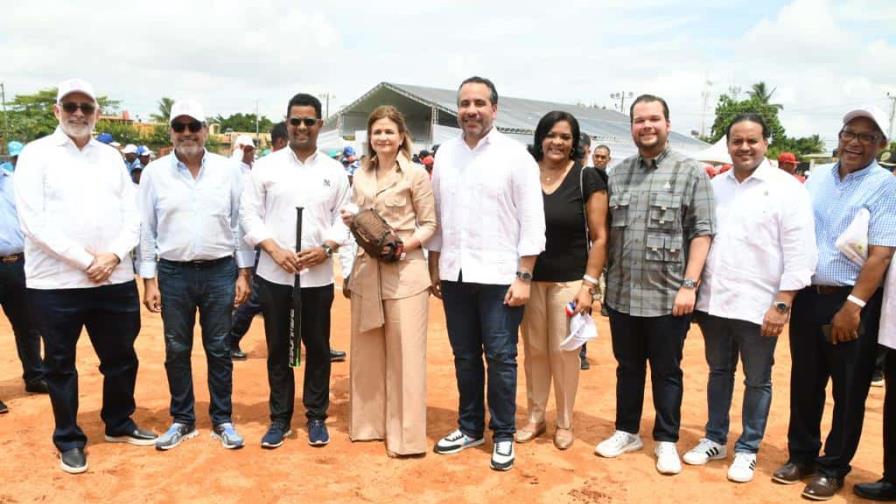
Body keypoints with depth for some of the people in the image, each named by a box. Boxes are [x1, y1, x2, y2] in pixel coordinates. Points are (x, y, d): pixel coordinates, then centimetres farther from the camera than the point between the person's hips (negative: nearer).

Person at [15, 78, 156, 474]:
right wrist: (85, 260, -14)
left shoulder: (111, 156, 11)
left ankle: (119, 424, 34)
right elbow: (33, 222, -10)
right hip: (55, 283, -3)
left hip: (115, 279, 4)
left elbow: (132, 215, 6)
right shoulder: (37, 154, -1)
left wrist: (113, 255, -11)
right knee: (60, 365, 9)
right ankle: (69, 440, 25)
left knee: (121, 357, 14)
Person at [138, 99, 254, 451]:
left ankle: (222, 420, 22)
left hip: (220, 271, 0)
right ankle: (182, 420, 26)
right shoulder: (155, 172, 1)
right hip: (173, 273, 1)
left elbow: (240, 224, 3)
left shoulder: (228, 170, 1)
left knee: (218, 350, 8)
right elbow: (146, 229, 3)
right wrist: (149, 281, 0)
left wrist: (243, 274, 1)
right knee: (176, 351, 10)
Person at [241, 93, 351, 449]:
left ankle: (316, 416, 23)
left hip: (318, 275, 1)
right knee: (278, 348, 9)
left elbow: (344, 217, 5)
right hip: (274, 273, 0)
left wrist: (326, 247, -12)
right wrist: (275, 249, -12)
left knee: (317, 347, 8)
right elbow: (250, 213, 0)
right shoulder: (265, 166, 3)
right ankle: (279, 418, 23)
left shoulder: (335, 171, 6)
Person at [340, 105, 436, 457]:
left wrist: (405, 245, -18)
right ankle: (369, 422, 28)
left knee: (405, 353, -1)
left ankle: (406, 434, 9)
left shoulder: (416, 174, -3)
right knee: (366, 351, 12)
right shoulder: (360, 175, 11)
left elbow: (429, 224, -3)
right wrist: (349, 222, -4)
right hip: (366, 270, 5)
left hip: (405, 270, -5)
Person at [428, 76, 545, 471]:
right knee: (464, 356, 13)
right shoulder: (445, 154, 8)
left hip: (498, 275, -4)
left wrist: (523, 277, -11)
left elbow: (532, 222, -6)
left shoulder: (516, 156, -5)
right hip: (455, 274, 4)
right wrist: (434, 268, 11)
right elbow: (436, 216, 13)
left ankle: (503, 435, 19)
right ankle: (469, 427, 29)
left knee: (500, 358, 3)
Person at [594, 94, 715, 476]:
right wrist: (600, 279, 6)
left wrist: (689, 284, -13)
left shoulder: (690, 172, -2)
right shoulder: (618, 174, 9)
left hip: (667, 296, -3)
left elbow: (702, 232, -6)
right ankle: (627, 432, 31)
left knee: (666, 372, 9)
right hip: (621, 294, 4)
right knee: (628, 368, 16)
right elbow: (606, 232, 11)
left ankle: (666, 441, 24)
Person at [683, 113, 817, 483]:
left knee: (757, 381, 9)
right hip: (713, 301, 5)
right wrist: (693, 290, 7)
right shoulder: (715, 186, 8)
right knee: (719, 372, 17)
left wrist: (782, 305, -15)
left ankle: (747, 450, 24)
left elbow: (799, 254, -11)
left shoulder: (787, 189, -7)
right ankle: (714, 439, 32)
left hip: (758, 306, -4)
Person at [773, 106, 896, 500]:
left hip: (853, 302, -5)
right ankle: (801, 455, 30)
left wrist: (852, 306, -19)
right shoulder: (816, 179, 9)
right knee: (804, 382, 14)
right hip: (807, 297, 5)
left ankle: (833, 467, 22)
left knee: (848, 390, 8)